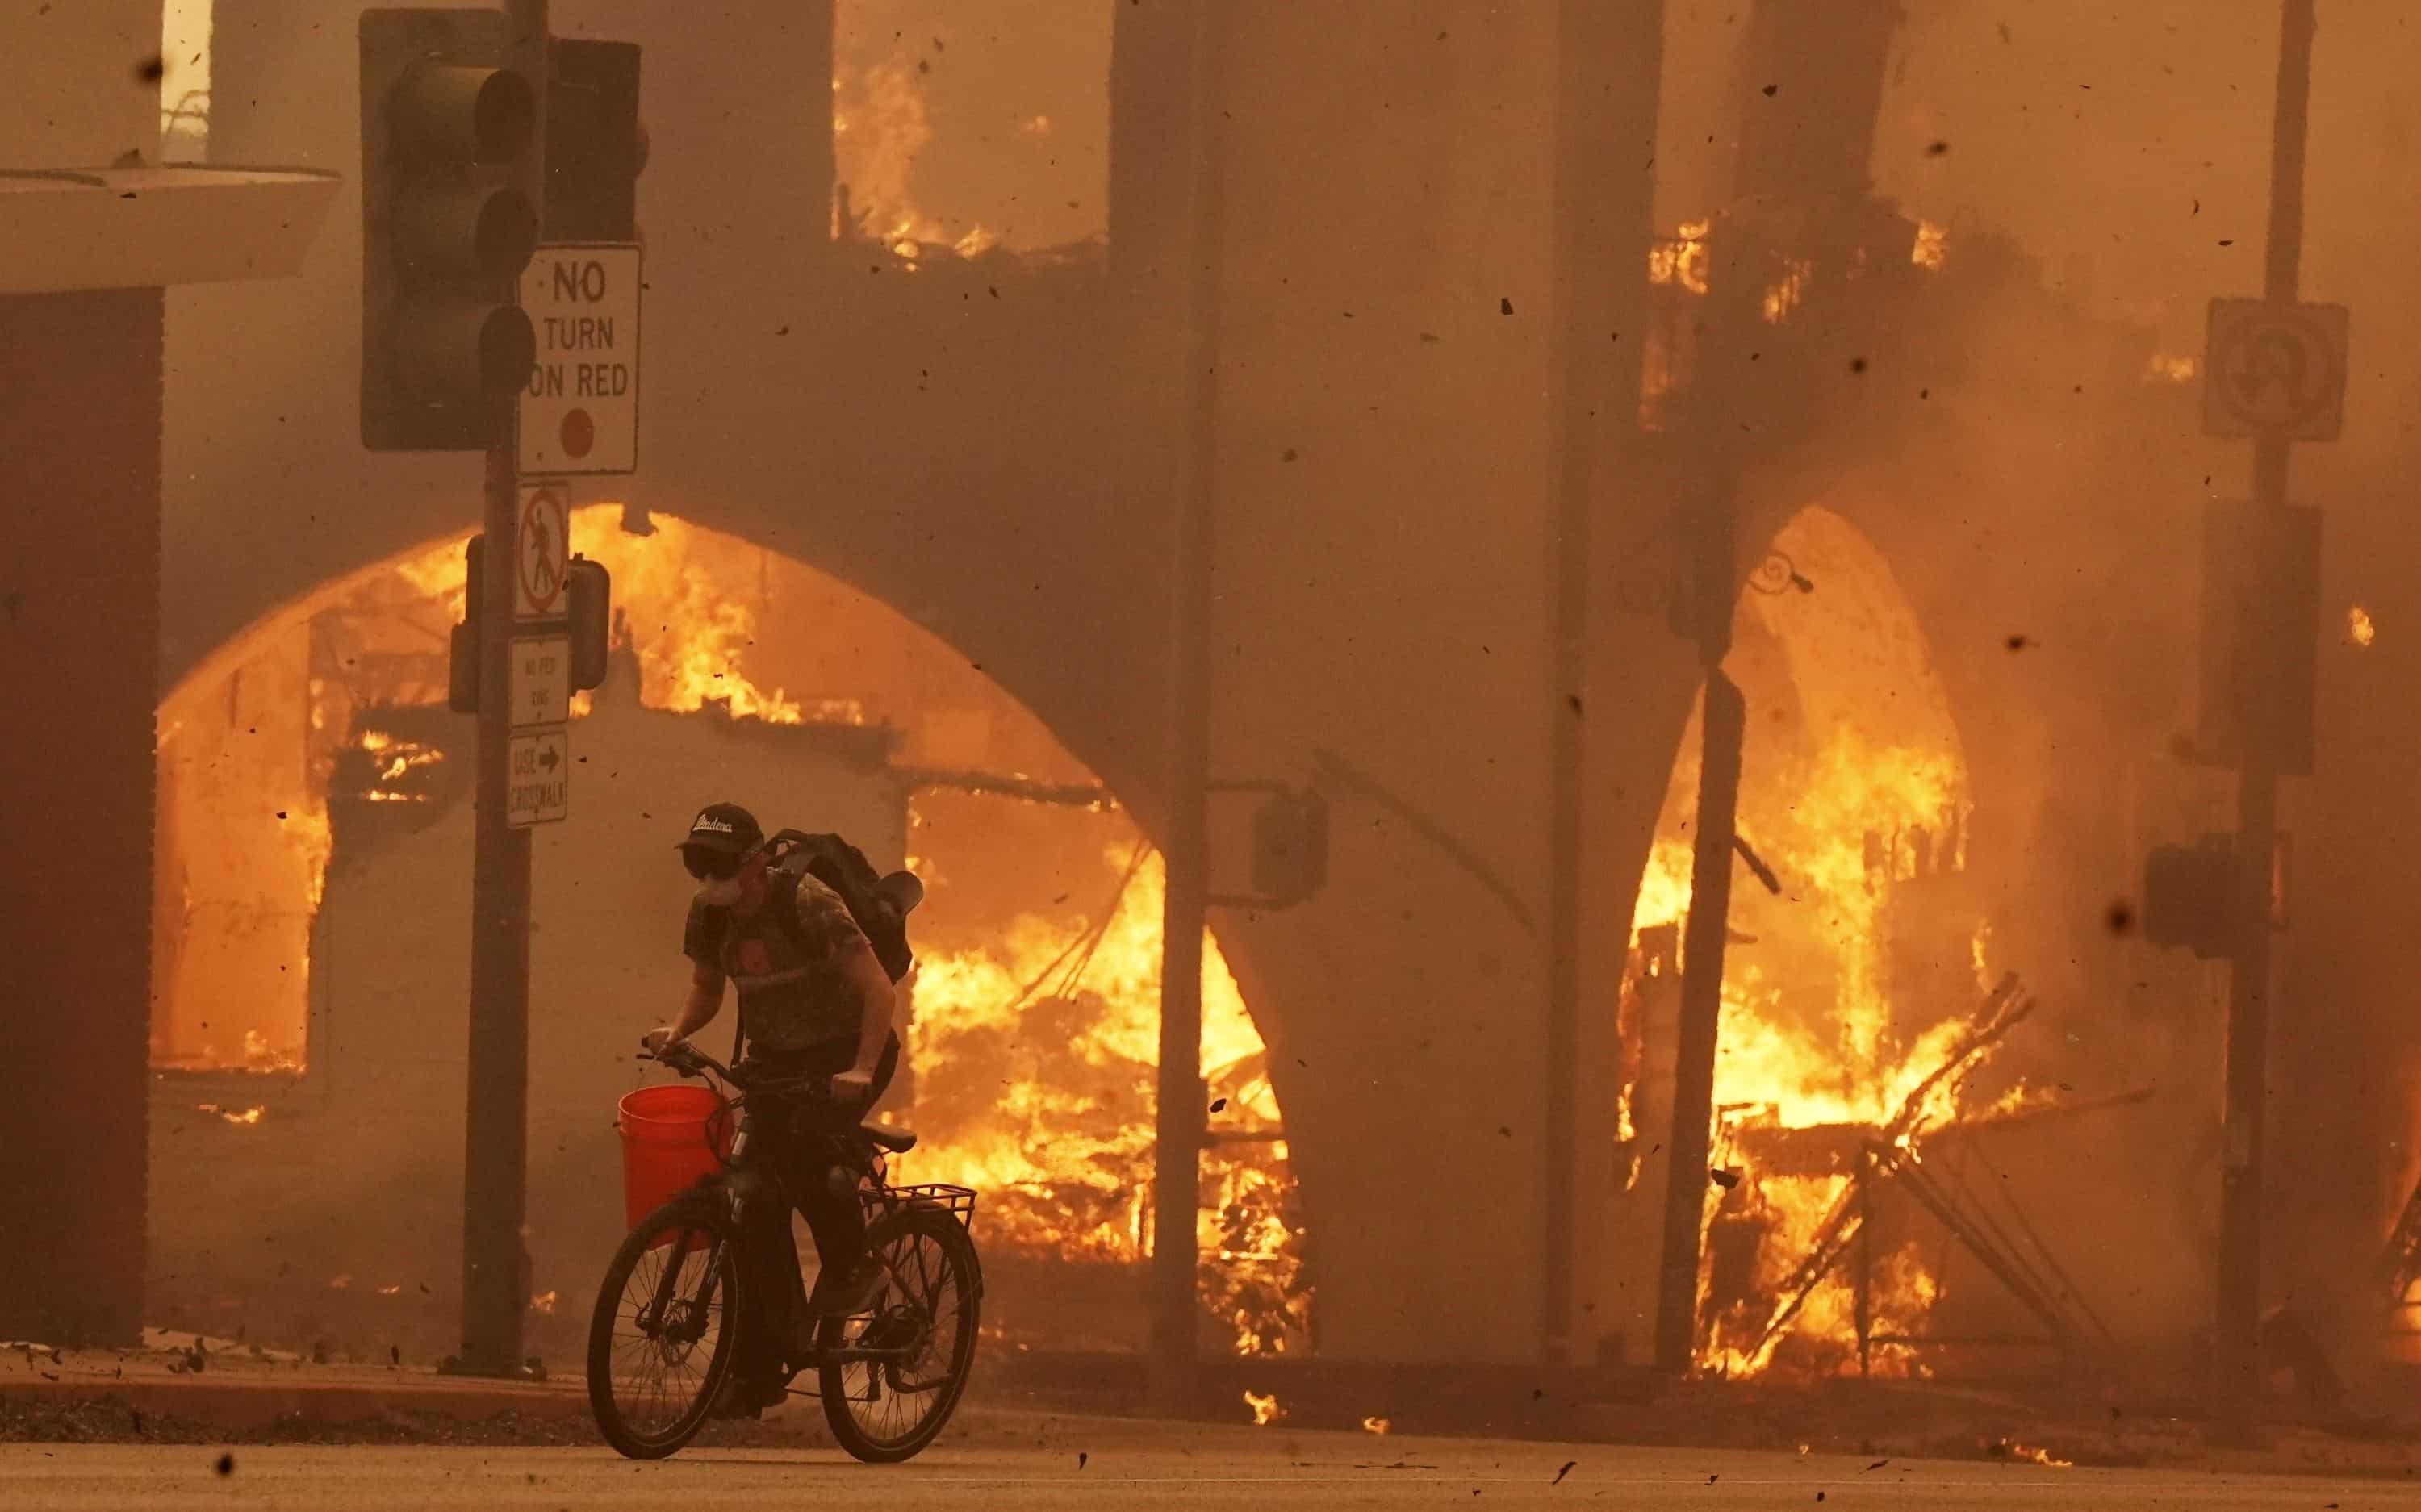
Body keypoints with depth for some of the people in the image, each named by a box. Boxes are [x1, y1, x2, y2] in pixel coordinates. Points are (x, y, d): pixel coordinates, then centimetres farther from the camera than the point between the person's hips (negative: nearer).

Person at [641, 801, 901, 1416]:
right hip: (773, 1059, 6)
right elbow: (706, 988, 11)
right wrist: (676, 1031, -11)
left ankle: (851, 1268, -8)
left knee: (804, 1147, -34)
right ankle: (759, 1370, -1)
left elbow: (875, 984, -25)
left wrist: (862, 1070, -36)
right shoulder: (709, 915, -4)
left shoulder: (807, 903, -23)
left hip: (845, 1051, -6)